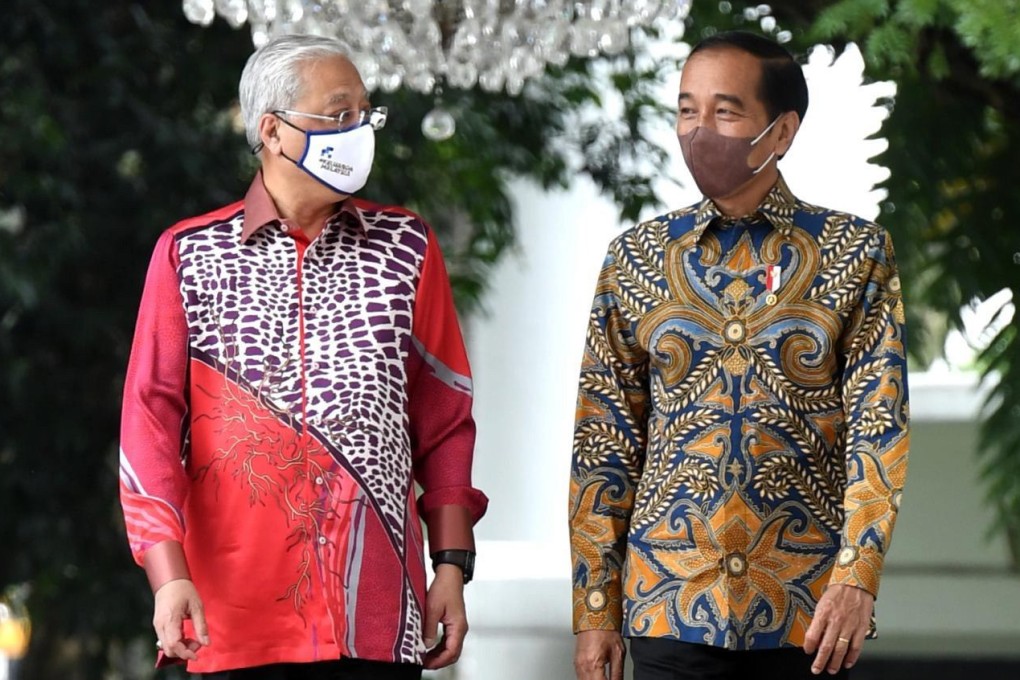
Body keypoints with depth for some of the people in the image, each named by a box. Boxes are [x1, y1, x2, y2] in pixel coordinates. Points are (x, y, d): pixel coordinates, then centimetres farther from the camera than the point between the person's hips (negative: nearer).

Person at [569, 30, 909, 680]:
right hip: (668, 604, 1)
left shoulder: (856, 254, 1)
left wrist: (856, 577, -17)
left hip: (807, 608, -1)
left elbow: (878, 424, -5)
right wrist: (594, 608, 2)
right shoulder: (637, 258, 7)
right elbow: (604, 440, 7)